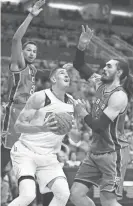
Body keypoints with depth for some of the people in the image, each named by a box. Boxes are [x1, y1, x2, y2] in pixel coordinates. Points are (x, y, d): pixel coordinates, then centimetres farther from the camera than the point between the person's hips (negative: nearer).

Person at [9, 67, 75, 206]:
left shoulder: (71, 102, 6)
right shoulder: (40, 98, -13)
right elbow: (18, 125, -16)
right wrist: (42, 128, -31)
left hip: (48, 158, 6)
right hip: (26, 152, -6)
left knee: (63, 193, -12)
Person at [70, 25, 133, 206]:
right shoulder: (101, 83, 7)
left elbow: (99, 126, -21)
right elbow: (79, 66, 16)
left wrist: (84, 114, -4)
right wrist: (81, 46, -1)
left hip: (114, 153, -8)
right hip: (96, 151, 8)